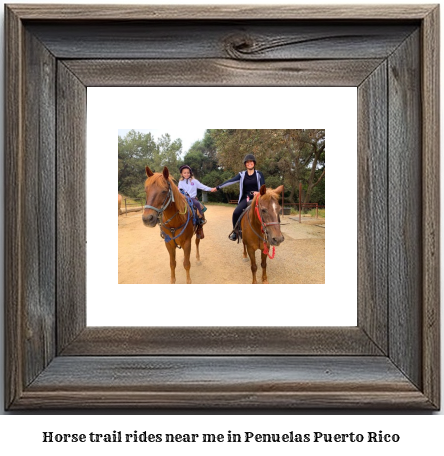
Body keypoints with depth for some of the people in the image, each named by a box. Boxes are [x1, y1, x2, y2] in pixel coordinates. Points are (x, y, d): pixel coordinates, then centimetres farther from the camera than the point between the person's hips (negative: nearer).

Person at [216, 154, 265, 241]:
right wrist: (218, 187, 1)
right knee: (236, 213, -23)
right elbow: (230, 181, 5)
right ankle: (235, 231, -3)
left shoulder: (259, 174, 4)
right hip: (245, 198, 1)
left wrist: (259, 192, -24)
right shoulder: (242, 175, 7)